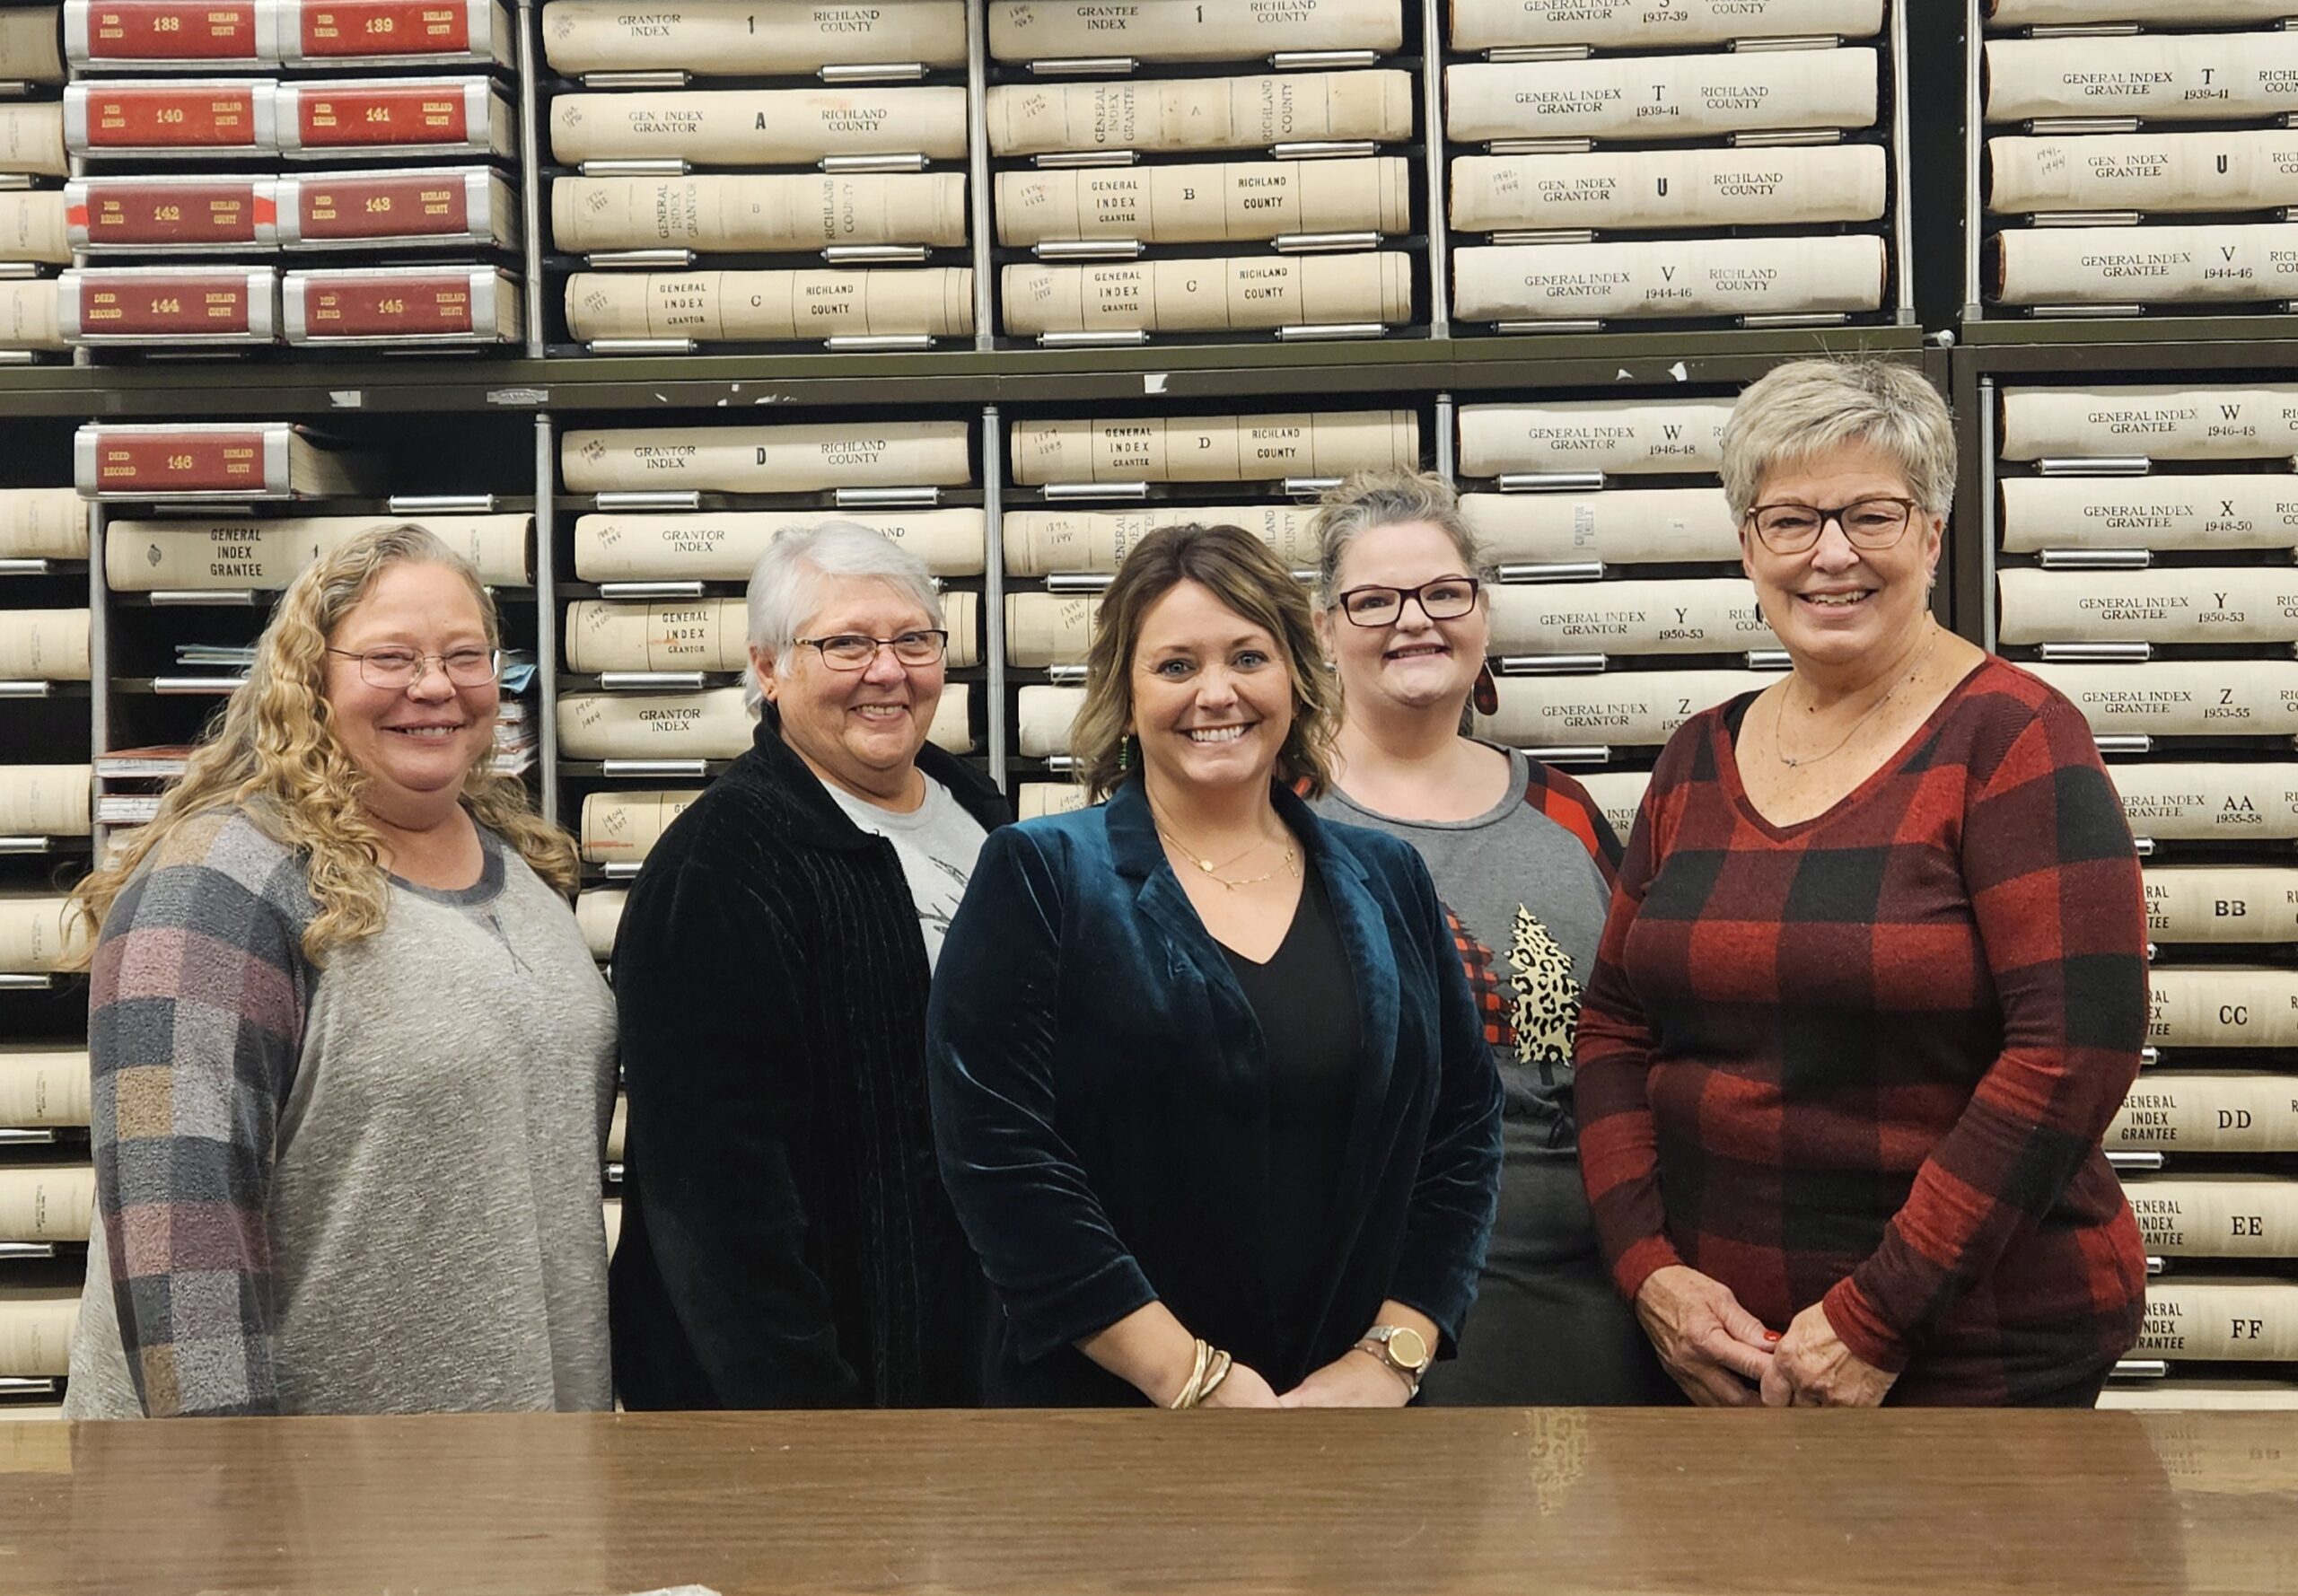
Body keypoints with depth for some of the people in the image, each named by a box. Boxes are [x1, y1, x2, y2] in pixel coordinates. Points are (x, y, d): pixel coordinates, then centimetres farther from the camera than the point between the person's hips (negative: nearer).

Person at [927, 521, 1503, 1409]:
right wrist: (1190, 1377, -18)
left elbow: (1462, 1129, 6)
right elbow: (997, 1150, -14)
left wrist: (1391, 1356, -8)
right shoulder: (1038, 880, -5)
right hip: (1105, 1403, -3)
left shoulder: (1386, 885, 7)